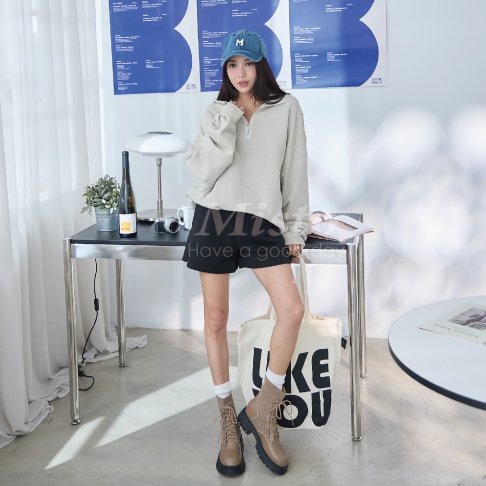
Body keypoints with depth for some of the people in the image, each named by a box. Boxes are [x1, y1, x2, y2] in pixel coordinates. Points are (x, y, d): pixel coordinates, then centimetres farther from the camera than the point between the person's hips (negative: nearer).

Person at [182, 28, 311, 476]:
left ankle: (262, 411, 4)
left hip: (262, 222, 0)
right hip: (214, 219, 1)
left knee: (292, 309, -15)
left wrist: (296, 228, 3)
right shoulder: (216, 113, 9)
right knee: (216, 319, 3)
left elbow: (295, 172, 6)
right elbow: (202, 170, -4)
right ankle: (228, 422, 18)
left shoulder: (286, 108, 6)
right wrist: (227, 122, -8)